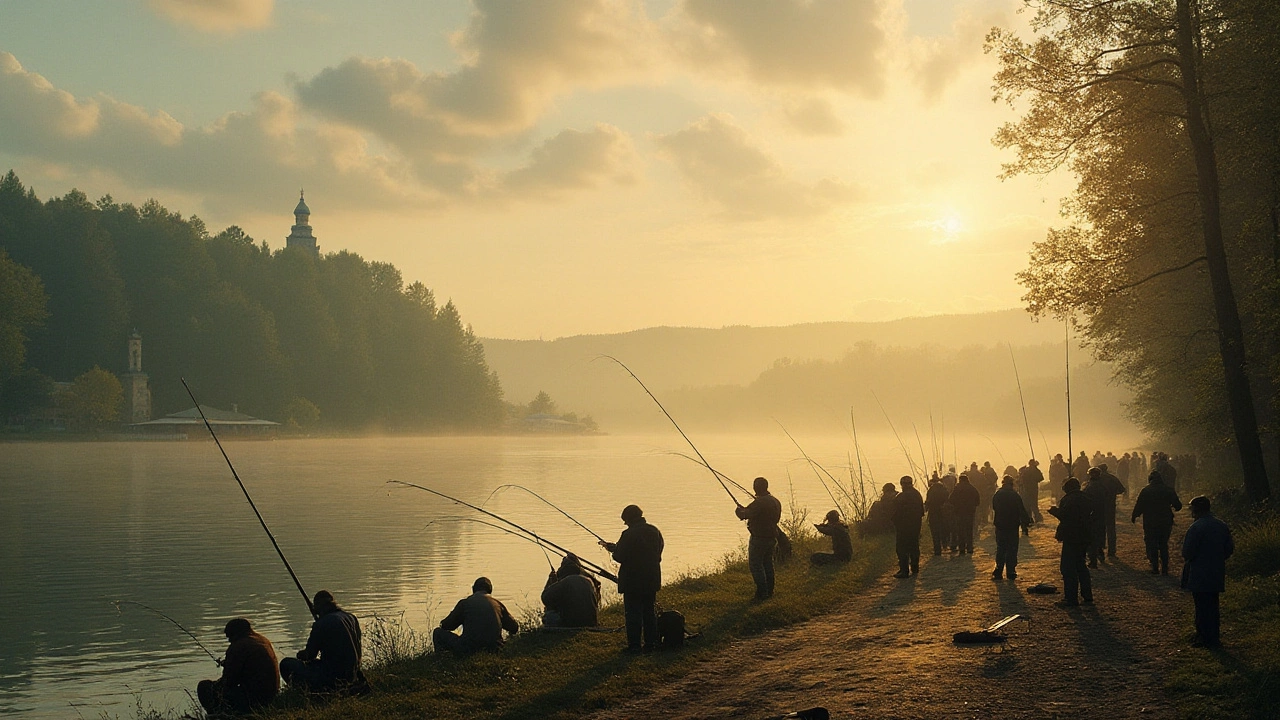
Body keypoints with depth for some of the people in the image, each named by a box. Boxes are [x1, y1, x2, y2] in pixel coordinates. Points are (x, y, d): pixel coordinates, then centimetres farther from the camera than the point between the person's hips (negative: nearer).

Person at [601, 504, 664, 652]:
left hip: (633, 581, -7)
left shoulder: (629, 534, -17)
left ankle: (634, 645, 1)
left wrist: (613, 548, 5)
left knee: (633, 613, 0)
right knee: (649, 612, 15)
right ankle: (651, 643, 18)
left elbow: (619, 557, -17)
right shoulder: (654, 531, 5)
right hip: (651, 580, 7)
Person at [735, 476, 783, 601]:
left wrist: (738, 510, 3)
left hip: (759, 538, -9)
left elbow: (743, 515, -22)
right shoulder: (775, 502, 7)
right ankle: (769, 592, 24)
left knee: (756, 565, -1)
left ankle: (762, 593, -2)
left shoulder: (759, 503, -22)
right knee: (768, 564, 17)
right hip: (771, 538, 9)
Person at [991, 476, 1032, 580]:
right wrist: (1026, 523, 0)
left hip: (1000, 526, 3)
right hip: (1013, 526, -3)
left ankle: (998, 572, 4)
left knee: (1000, 549, 9)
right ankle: (1011, 572, 3)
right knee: (1012, 550, 4)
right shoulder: (1016, 496, -11)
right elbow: (1022, 511, -8)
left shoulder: (996, 495, -2)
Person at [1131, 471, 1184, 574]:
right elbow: (1178, 505, 5)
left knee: (1152, 546, 7)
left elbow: (1138, 507, -7)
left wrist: (1134, 518, 9)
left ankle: (1155, 568, 7)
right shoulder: (1168, 490, 0)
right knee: (1164, 546, 14)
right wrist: (1173, 508, 28)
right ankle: (1164, 568, 12)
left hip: (1150, 524, -2)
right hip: (1165, 523, 3)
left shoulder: (1145, 491, -8)